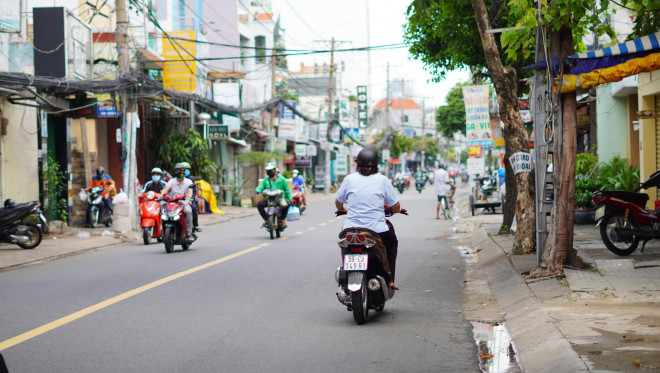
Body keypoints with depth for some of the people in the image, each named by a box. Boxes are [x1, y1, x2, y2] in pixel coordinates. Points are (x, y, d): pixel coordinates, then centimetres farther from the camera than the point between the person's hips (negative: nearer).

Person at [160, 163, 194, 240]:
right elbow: (166, 188, -6)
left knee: (188, 211, -34)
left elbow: (190, 191, -9)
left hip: (184, 202, -1)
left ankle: (189, 233, -31)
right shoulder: (172, 181, 12)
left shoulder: (188, 181, 9)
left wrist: (188, 198, -32)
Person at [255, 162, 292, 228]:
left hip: (280, 198, -2)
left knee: (286, 204, -36)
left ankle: (283, 219, -11)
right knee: (259, 204, -24)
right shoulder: (265, 180, 16)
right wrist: (258, 190, -20)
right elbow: (259, 187, 5)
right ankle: (266, 219, -10)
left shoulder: (281, 179, 9)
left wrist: (290, 200, -2)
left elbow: (287, 190, 7)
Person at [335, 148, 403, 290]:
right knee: (392, 243, 30)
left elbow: (338, 202, 12)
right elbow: (396, 207, 1)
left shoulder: (349, 179, 2)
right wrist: (397, 209, 26)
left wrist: (343, 210, 35)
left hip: (351, 230, 1)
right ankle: (389, 280, 22)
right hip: (377, 229, -1)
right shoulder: (382, 180, -1)